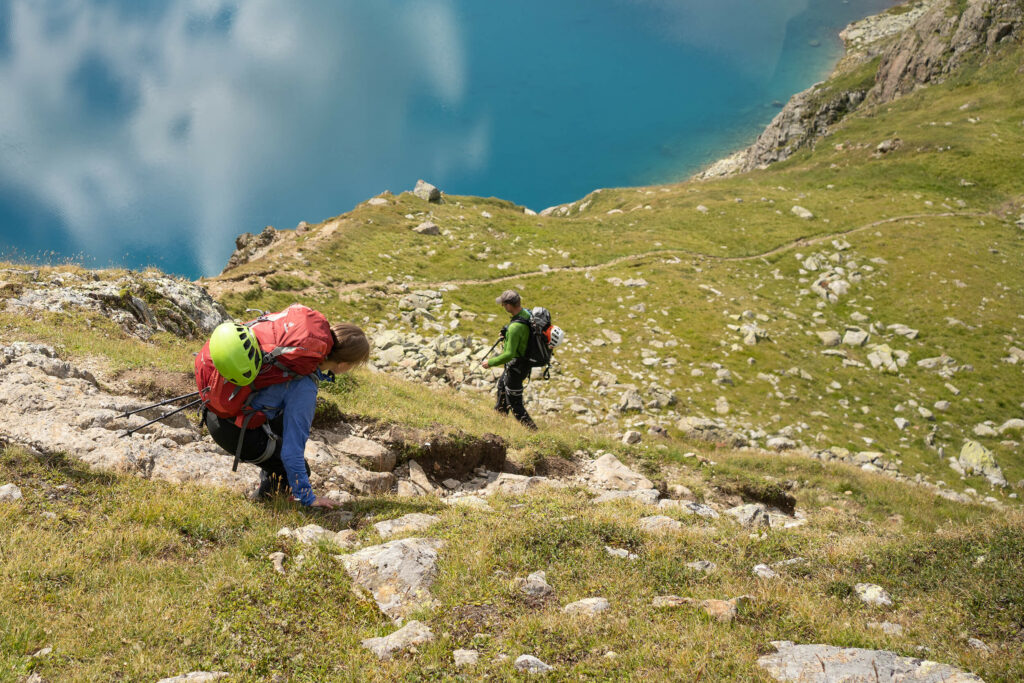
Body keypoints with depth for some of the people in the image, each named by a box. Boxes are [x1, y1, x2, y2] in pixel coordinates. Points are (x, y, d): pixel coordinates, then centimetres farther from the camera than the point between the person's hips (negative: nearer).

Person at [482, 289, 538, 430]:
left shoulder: (515, 327, -35)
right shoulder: (527, 313, -7)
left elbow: (509, 354, -31)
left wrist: (490, 362, -19)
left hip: (516, 367, -10)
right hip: (526, 359, 10)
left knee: (514, 403, 5)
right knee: (502, 385, 33)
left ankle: (531, 429, 12)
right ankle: (499, 414, 53)